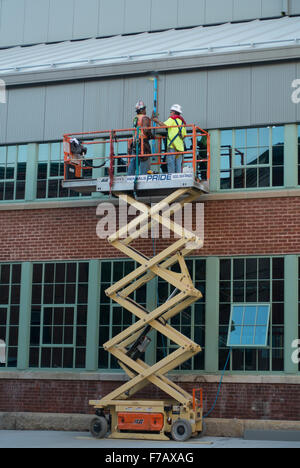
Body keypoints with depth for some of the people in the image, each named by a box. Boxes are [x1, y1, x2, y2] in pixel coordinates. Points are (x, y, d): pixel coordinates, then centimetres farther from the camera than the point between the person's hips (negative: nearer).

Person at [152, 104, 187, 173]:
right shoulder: (182, 121, 22)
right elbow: (184, 135, 18)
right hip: (180, 146, 7)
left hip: (172, 145, -7)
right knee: (178, 164, 4)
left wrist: (156, 120, -2)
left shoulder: (172, 119, 1)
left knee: (171, 163, -9)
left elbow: (164, 125, -14)